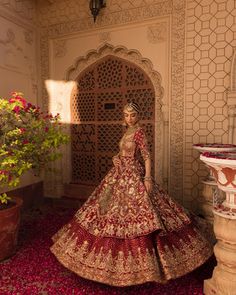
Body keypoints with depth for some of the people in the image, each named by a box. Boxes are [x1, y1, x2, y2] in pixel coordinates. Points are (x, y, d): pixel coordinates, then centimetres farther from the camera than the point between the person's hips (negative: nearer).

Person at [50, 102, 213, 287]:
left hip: (134, 177, -9)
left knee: (136, 212, -5)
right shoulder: (129, 131, 12)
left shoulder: (138, 131, -13)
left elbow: (147, 156, -19)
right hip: (121, 176, 9)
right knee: (115, 211, 16)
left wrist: (148, 178, -25)